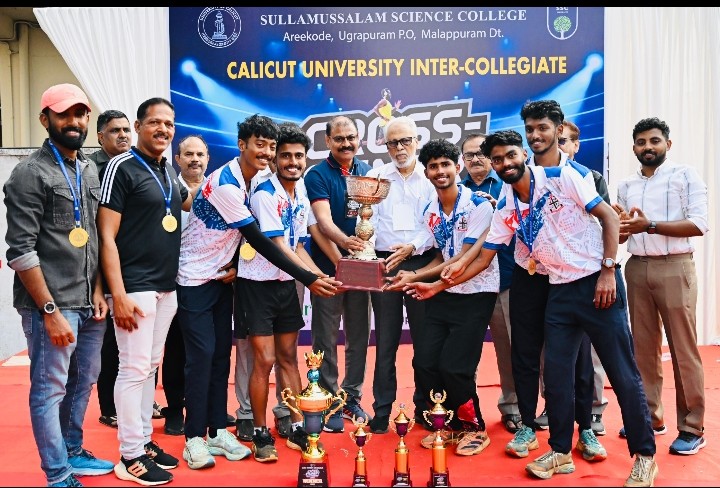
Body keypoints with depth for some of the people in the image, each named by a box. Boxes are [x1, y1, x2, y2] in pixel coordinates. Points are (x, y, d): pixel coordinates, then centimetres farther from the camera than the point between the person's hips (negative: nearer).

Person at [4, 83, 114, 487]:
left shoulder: (91, 170, 12)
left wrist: (98, 290, 8)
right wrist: (50, 310, -15)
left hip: (89, 302, 7)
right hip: (51, 305, -6)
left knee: (84, 381, 16)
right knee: (50, 389, 3)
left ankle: (73, 452, 35)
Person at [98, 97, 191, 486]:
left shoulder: (168, 171, 12)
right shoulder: (121, 167, -9)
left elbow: (192, 204, 32)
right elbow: (106, 236, -13)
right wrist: (118, 295, -19)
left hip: (166, 287, 7)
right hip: (135, 288, -7)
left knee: (150, 366, 14)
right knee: (134, 368, -2)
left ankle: (145, 441, 25)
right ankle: (130, 456, 9)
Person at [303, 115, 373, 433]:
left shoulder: (367, 172, 9)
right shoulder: (317, 175, -5)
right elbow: (323, 220, -19)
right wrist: (343, 242, -38)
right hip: (327, 267, -4)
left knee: (359, 337, 11)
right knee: (327, 339, 3)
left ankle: (352, 398, 26)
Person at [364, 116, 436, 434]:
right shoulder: (375, 176, 12)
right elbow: (367, 219, 5)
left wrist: (412, 247, -14)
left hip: (422, 263, -1)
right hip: (384, 263, 1)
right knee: (385, 339, 3)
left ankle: (425, 407, 18)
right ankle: (382, 411, 11)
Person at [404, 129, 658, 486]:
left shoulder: (562, 177, -7)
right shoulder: (505, 212, 6)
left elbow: (609, 217, -6)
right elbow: (483, 259, 11)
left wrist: (608, 270, -13)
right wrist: (438, 285, 7)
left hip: (597, 282, -4)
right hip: (560, 292, 5)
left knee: (623, 373, 2)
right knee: (555, 375, 7)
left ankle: (644, 456, 17)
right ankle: (560, 452, 23)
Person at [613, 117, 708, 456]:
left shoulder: (686, 176, -1)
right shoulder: (626, 186, 14)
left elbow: (700, 224, -11)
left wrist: (650, 225, -19)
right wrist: (622, 226, -8)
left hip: (674, 267, -5)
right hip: (637, 268, 5)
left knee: (683, 349, -2)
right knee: (643, 346, 7)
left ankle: (692, 428, 7)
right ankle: (649, 416, 18)